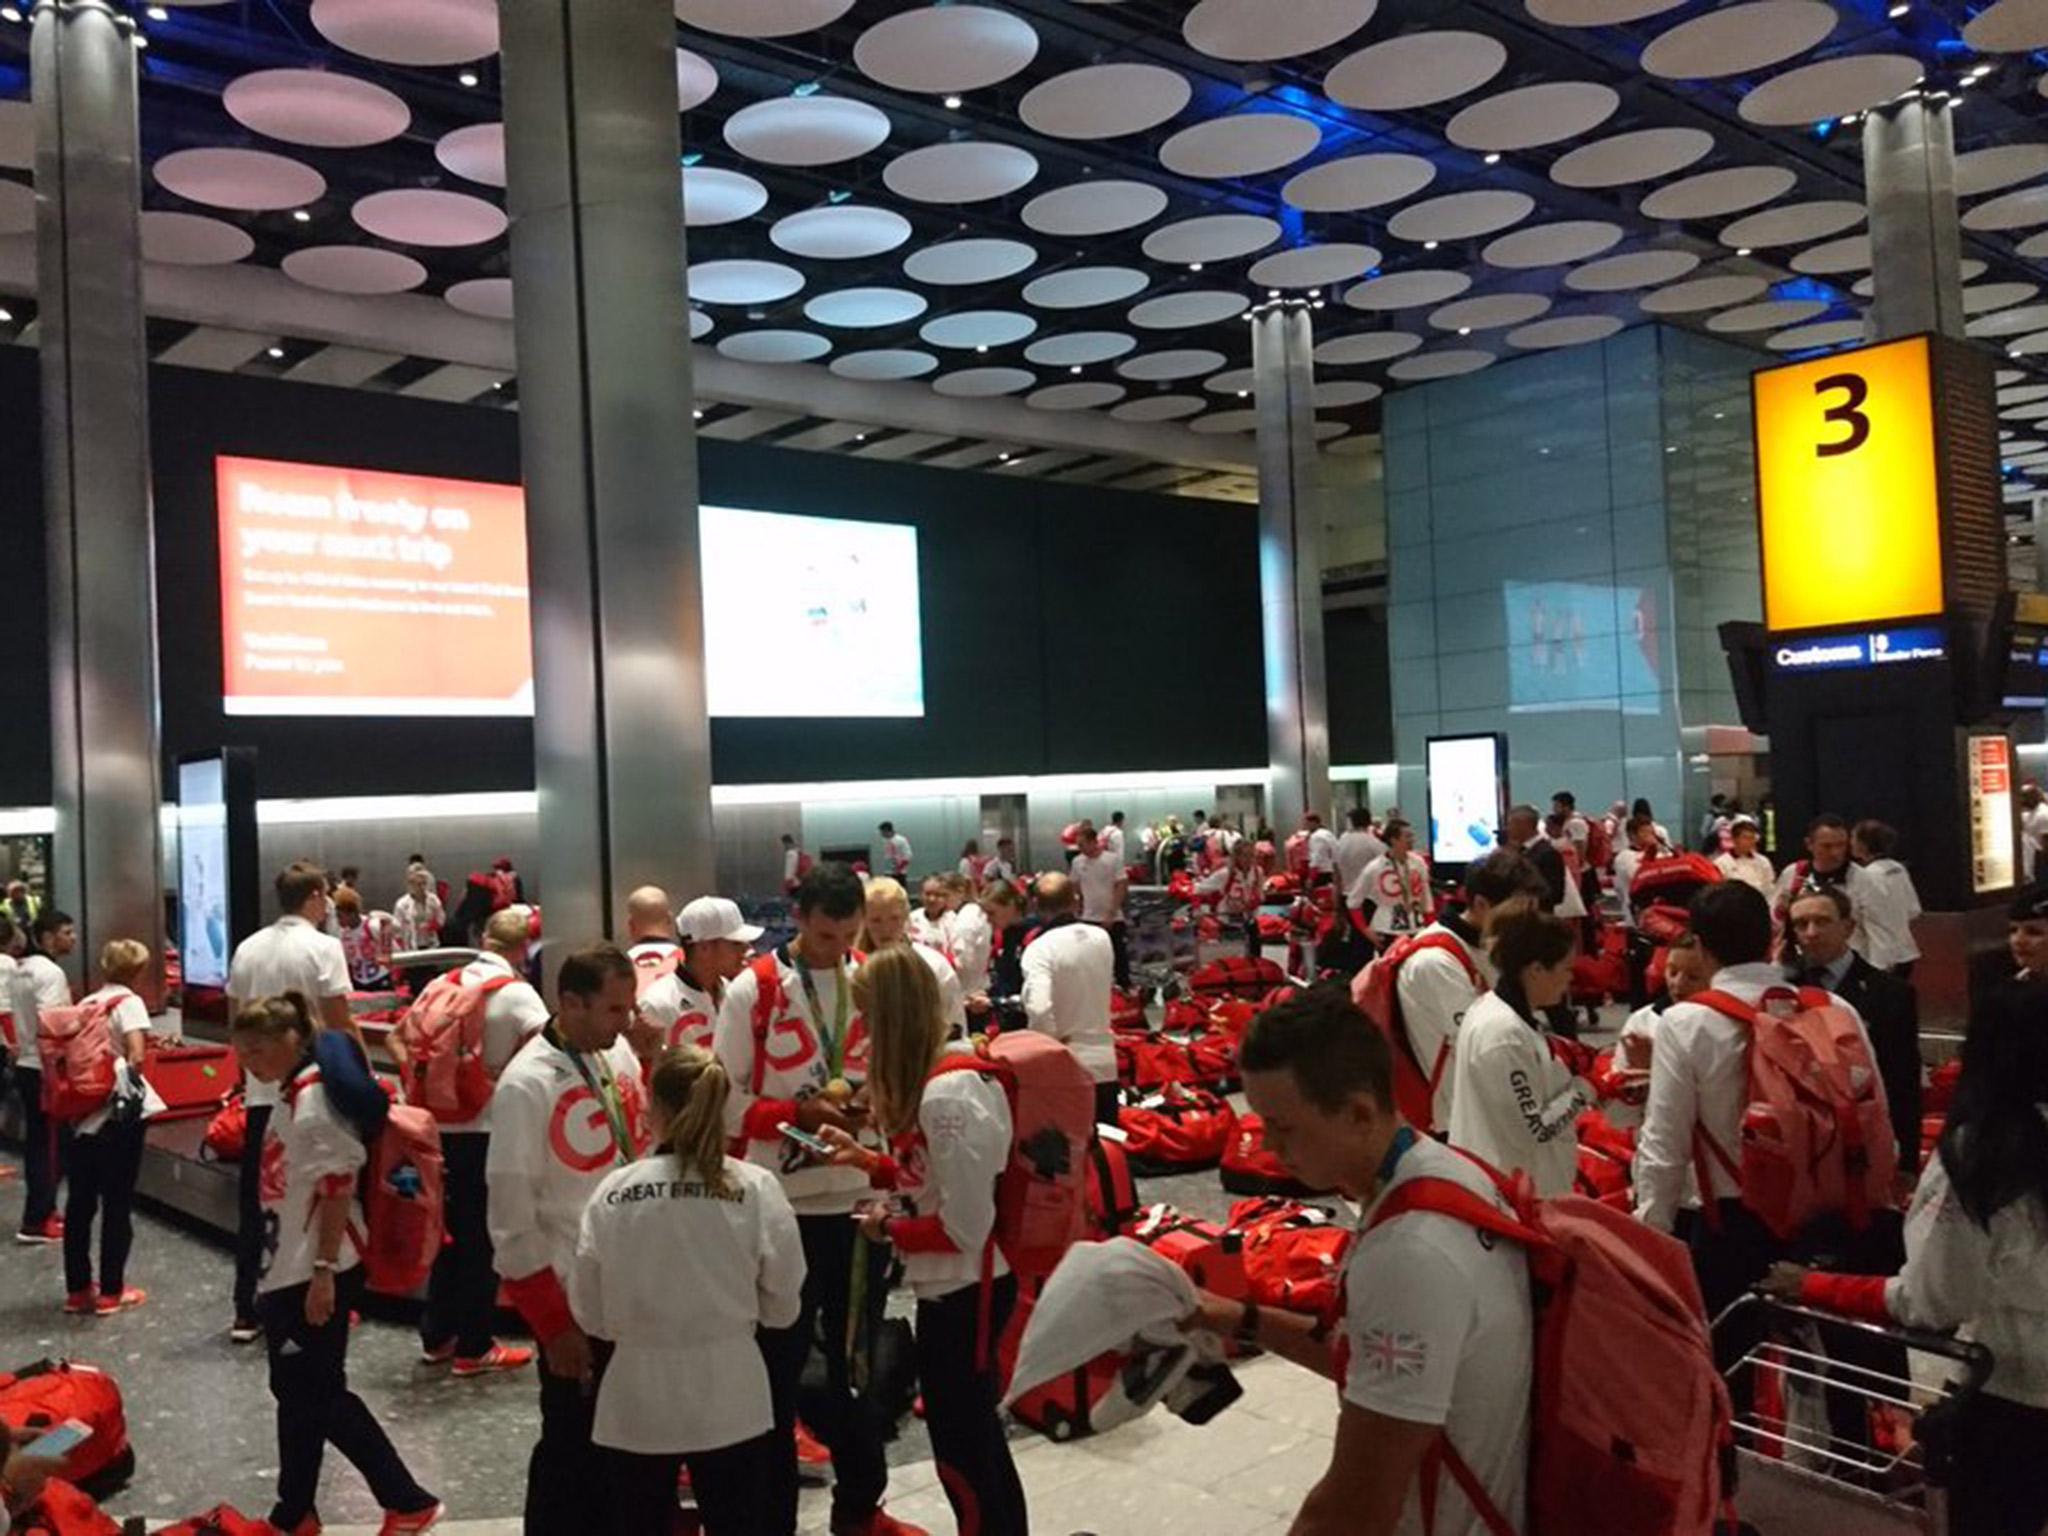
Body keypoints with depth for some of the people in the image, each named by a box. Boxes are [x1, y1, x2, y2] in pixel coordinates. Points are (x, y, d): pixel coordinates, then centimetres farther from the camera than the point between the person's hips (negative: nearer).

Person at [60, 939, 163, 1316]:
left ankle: (77, 1290, 22)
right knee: (117, 1203, 3)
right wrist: (133, 1071, -2)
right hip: (118, 1113, -6)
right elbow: (136, 1054, -20)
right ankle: (111, 1293, 9)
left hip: (81, 1111, 6)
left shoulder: (84, 1005, 12)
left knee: (80, 1202, 13)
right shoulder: (129, 1002, -7)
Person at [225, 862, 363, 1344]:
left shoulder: (248, 948, 8)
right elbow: (341, 1024, -13)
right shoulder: (322, 948, -11)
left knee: (256, 1202, 12)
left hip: (261, 1091, 6)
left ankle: (246, 1313, 18)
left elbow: (236, 1019, 14)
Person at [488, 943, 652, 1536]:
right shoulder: (527, 1084, -18)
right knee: (574, 1447, 9)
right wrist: (553, 1325, -14)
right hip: (574, 1303, -6)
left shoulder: (619, 1053, 1)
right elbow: (512, 1217, -16)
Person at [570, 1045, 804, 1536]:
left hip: (637, 1401, 1)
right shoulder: (756, 1188, -11)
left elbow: (589, 1313, 0)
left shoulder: (613, 1192, -9)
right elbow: (783, 1306, -3)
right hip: (729, 1397, -1)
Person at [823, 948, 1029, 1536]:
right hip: (958, 1289, 10)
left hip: (961, 1293, -10)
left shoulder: (943, 1098, -27)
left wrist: (890, 1229, -12)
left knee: (960, 1455, 7)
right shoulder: (943, 1080, 2)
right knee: (978, 1441, 23)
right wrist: (866, 1160, 8)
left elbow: (965, 1225, -26)